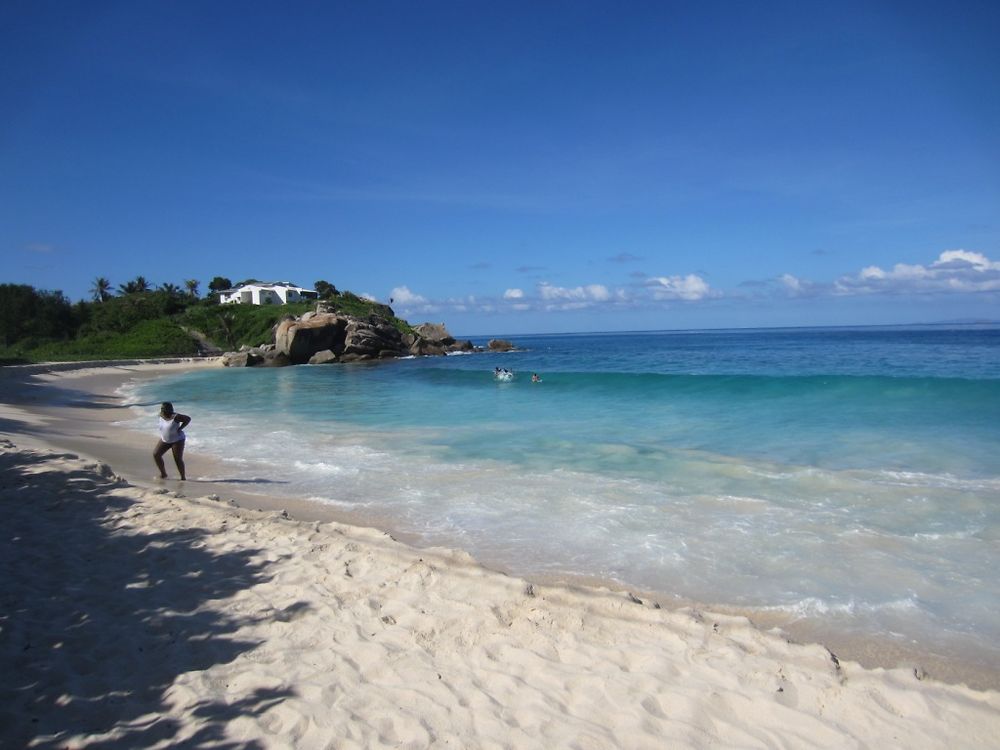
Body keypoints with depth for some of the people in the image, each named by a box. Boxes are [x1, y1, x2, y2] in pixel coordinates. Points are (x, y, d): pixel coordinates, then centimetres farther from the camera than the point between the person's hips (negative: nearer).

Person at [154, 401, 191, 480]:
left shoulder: (175, 417, -23)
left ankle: (183, 478, 9)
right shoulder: (161, 415, -6)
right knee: (156, 455, -1)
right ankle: (163, 474, 14)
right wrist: (164, 428, 6)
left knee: (178, 460, -7)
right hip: (165, 440, 7)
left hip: (177, 440, -7)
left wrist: (180, 428, -18)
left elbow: (188, 419, -16)